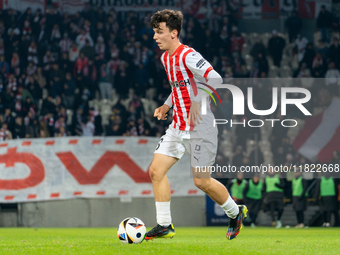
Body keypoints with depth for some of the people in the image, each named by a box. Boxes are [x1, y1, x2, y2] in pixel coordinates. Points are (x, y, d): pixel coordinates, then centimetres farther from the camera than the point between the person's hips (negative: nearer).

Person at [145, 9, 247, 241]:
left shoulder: (188, 56, -17)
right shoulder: (165, 58, 11)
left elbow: (215, 79, -26)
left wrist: (198, 103, -33)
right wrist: (167, 105, 14)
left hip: (200, 128, -9)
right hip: (178, 127, 9)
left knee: (201, 181, -4)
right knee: (156, 170, -1)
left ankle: (235, 212, 20)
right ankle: (165, 225, 6)